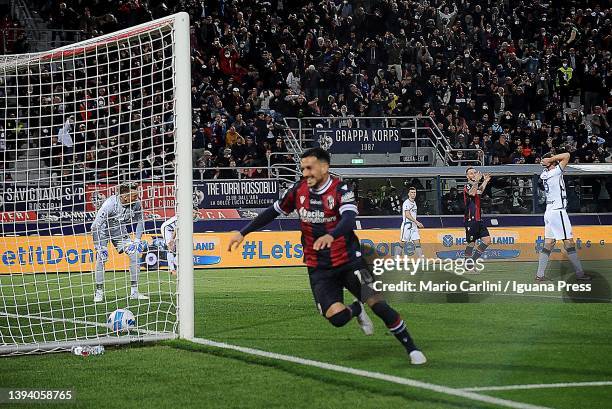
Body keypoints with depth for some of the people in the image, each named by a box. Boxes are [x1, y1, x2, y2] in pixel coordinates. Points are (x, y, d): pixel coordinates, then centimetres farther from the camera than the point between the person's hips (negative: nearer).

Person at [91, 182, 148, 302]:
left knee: (134, 254, -8)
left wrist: (137, 240, -6)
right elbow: (96, 225, -34)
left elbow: (140, 221, 2)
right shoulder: (110, 203, -35)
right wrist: (99, 246, -34)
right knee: (101, 258, -20)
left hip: (119, 231, 5)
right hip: (103, 230, -4)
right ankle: (99, 292, -8)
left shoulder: (136, 204, -20)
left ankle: (134, 292, -1)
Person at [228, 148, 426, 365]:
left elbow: (349, 219, -32)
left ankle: (412, 349, 1)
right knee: (337, 317, -17)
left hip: (349, 260, -3)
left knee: (377, 303, -16)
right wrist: (243, 233, 11)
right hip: (319, 268, 3)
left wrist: (331, 235, -52)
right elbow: (273, 211, 12)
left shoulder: (340, 190, -14)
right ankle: (357, 310, 21)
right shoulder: (299, 190, 0)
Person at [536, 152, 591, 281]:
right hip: (558, 211, -8)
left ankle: (540, 274, 3)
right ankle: (579, 273, -1)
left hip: (549, 211, 8)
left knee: (548, 244, 7)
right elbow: (567, 155, -15)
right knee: (569, 242, -4)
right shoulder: (555, 173, -13)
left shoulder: (544, 174, 10)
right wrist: (551, 159, -10)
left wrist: (549, 159, 7)